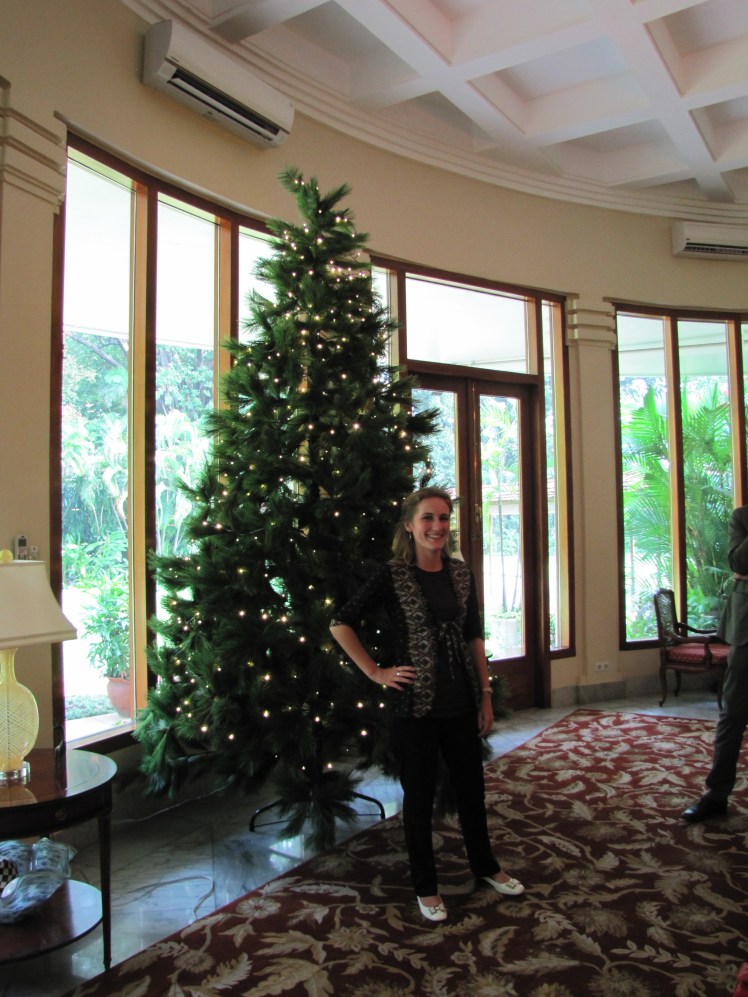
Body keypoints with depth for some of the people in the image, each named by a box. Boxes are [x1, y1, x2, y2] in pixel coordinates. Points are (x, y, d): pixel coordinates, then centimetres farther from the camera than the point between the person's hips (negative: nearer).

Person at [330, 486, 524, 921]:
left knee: (471, 785, 19)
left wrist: (486, 695, 7)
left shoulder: (461, 572, 2)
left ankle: (485, 864, 43)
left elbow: (474, 637, 7)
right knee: (420, 793, 11)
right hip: (416, 704, -4)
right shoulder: (392, 575, -12)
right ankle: (426, 885, 31)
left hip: (461, 701, 4)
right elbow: (341, 624, -9)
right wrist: (377, 673, -10)